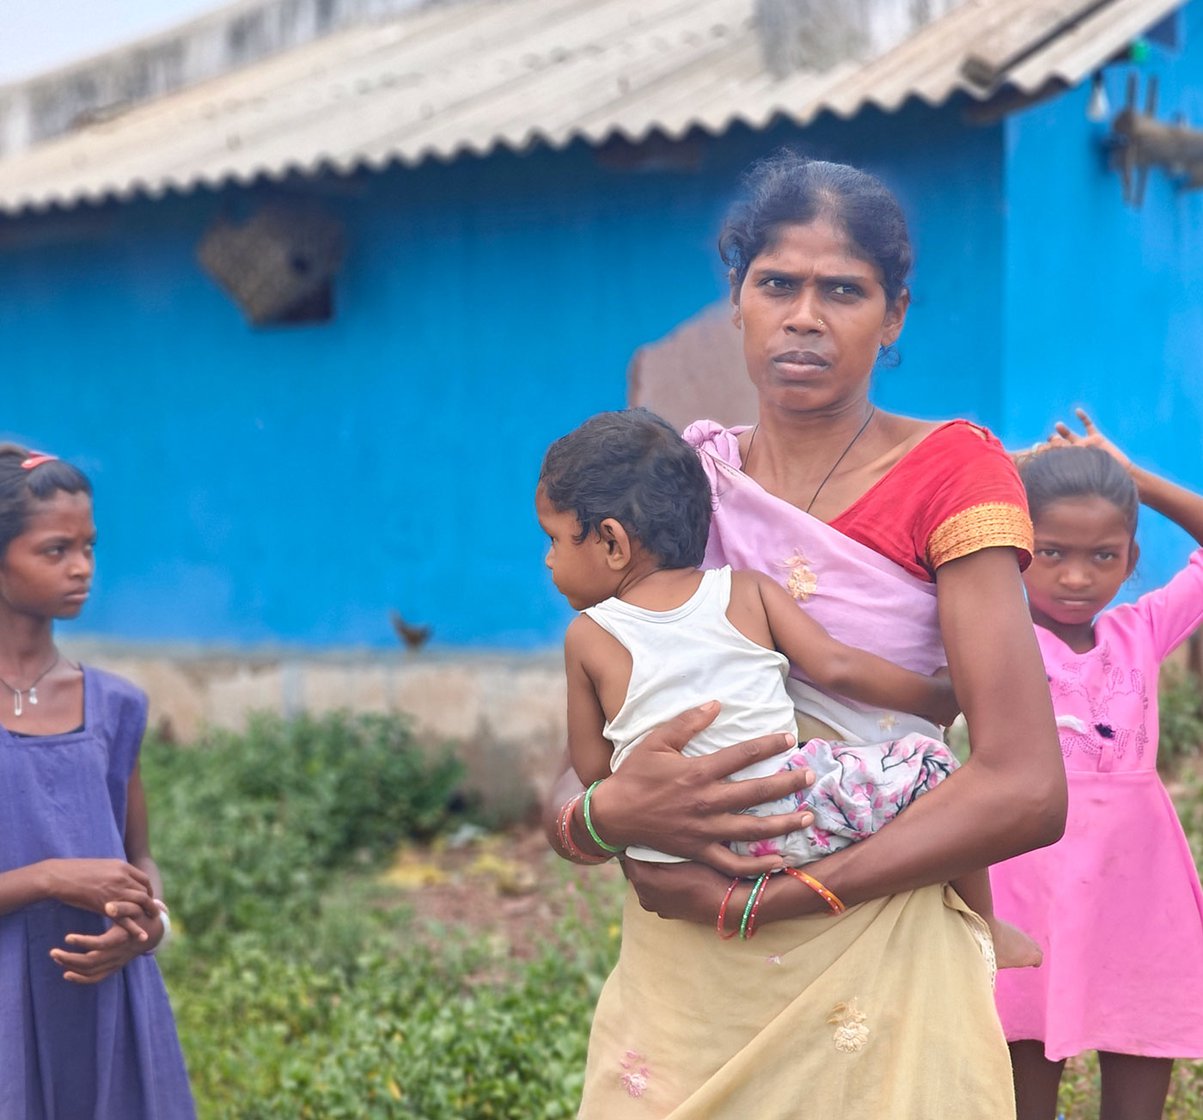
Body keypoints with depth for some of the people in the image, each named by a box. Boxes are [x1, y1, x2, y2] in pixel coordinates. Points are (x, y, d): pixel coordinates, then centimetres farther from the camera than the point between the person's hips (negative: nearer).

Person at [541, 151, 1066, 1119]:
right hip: (675, 991, 4)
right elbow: (566, 795, 4)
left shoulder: (950, 470, -7)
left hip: (874, 987, -3)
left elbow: (1026, 788, -18)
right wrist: (607, 815, -20)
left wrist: (752, 897, -19)